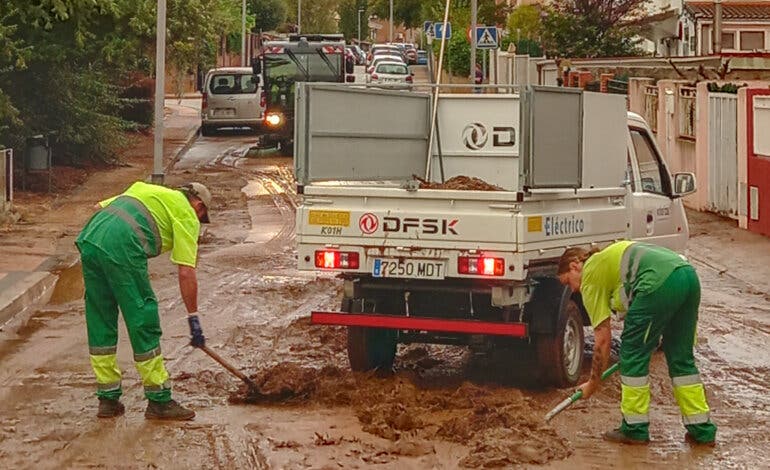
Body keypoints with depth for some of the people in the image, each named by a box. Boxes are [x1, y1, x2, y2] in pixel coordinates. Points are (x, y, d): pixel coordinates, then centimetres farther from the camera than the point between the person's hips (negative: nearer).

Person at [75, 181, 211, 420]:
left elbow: (100, 206, 26)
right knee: (144, 322, 2)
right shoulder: (187, 214, 12)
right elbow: (186, 272, 5)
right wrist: (193, 318, 9)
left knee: (100, 324, 15)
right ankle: (159, 401, 8)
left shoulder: (146, 190, 34)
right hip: (121, 248, -8)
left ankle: (108, 399, 22)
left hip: (88, 238, 8)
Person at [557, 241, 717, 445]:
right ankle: (701, 430, 21)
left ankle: (635, 429, 13)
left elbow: (602, 339, 11)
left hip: (660, 282, -8)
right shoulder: (608, 257, 35)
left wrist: (593, 384, 20)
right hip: (688, 274, 8)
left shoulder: (589, 276, 12)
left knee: (633, 354, 7)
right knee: (681, 357, 18)